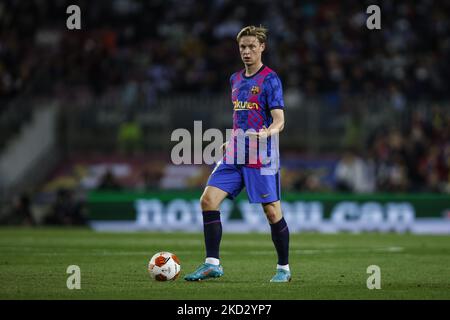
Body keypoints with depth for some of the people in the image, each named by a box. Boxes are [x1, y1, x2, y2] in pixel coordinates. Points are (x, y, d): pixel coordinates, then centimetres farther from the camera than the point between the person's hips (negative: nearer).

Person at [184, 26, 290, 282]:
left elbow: (279, 120, -14)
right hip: (235, 155, 7)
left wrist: (267, 132, -33)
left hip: (262, 157, -7)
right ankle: (212, 264, -3)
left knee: (272, 212, -3)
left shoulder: (270, 79, -7)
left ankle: (284, 268, 13)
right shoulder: (236, 79, 15)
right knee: (208, 200, -7)